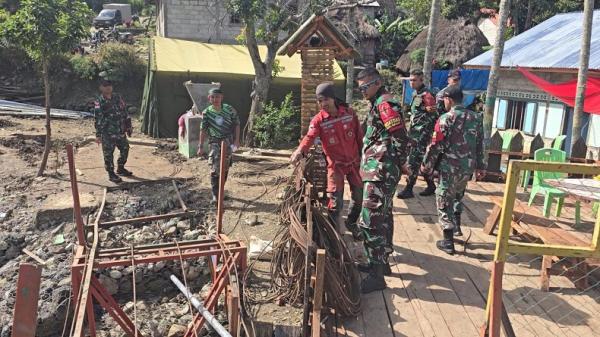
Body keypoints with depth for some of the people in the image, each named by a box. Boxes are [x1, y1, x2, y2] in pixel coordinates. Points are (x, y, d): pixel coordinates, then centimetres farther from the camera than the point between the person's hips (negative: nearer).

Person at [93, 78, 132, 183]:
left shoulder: (117, 97, 6)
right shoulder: (99, 102, -9)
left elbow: (124, 113, 12)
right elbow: (98, 119, -11)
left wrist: (128, 127, 13)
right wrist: (98, 135, -14)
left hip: (120, 131, 6)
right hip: (107, 134, -5)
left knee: (125, 149, 15)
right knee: (108, 154, 1)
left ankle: (120, 168, 33)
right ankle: (111, 174, 13)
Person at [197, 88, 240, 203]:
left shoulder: (230, 109, -9)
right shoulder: (206, 112, -9)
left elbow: (237, 124, 0)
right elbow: (203, 130, -4)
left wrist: (237, 140, -5)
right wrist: (201, 146, -4)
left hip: (228, 141, 1)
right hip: (214, 142, -1)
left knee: (225, 168, 12)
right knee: (215, 168, -11)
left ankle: (220, 190, 31)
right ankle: (215, 194, -4)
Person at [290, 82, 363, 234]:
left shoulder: (349, 113, -5)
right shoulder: (318, 120, -13)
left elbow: (359, 136, 3)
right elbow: (310, 137, -30)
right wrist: (300, 151, -49)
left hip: (354, 162, 3)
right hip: (336, 164, -3)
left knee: (359, 196, 11)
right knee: (335, 201, -6)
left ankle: (351, 222, 38)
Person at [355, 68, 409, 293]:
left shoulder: (384, 103, -13)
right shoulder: (380, 103, 19)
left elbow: (400, 138, -20)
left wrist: (384, 167, -18)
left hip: (379, 173, -11)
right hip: (381, 173, 11)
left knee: (370, 222, -10)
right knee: (383, 217, 18)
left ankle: (376, 275, -4)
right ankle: (382, 262, 32)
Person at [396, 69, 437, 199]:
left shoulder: (426, 95, -15)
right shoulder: (416, 93, 14)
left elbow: (433, 115, -18)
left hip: (421, 134, -9)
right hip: (415, 133, 9)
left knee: (413, 161, -7)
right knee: (423, 161, 15)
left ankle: (408, 189, -2)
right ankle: (431, 186, 26)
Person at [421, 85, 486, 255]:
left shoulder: (446, 118, -12)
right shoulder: (476, 118, 6)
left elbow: (436, 146, -12)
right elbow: (480, 145, 10)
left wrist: (426, 165, -1)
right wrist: (480, 166, 18)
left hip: (449, 167, -6)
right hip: (468, 167, 6)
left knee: (445, 202, 4)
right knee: (457, 195, 29)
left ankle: (448, 242, 6)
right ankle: (457, 227, 32)